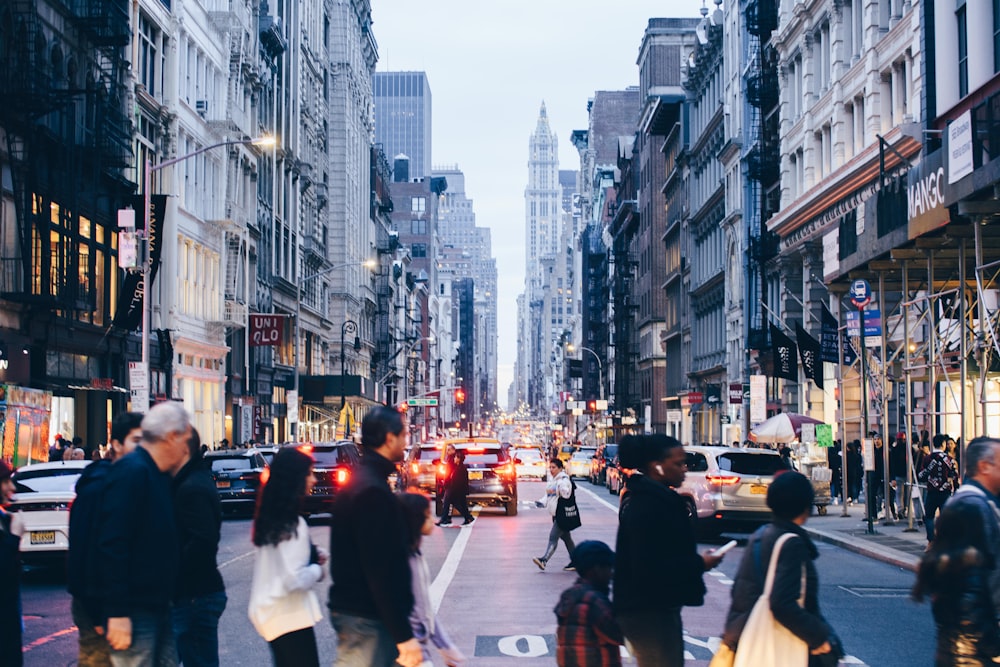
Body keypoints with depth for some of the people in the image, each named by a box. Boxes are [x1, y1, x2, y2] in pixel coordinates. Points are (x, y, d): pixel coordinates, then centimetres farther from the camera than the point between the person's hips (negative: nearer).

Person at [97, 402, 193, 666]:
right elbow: (113, 544, -23)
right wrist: (117, 613, -25)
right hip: (134, 612, -10)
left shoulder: (159, 475, 13)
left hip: (158, 607, 10)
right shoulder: (131, 471, -17)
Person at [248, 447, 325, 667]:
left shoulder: (268, 518, 8)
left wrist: (312, 556, 7)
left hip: (271, 612, 10)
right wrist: (318, 568, -6)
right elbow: (295, 579, -24)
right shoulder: (293, 524, -20)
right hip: (290, 616, -10)